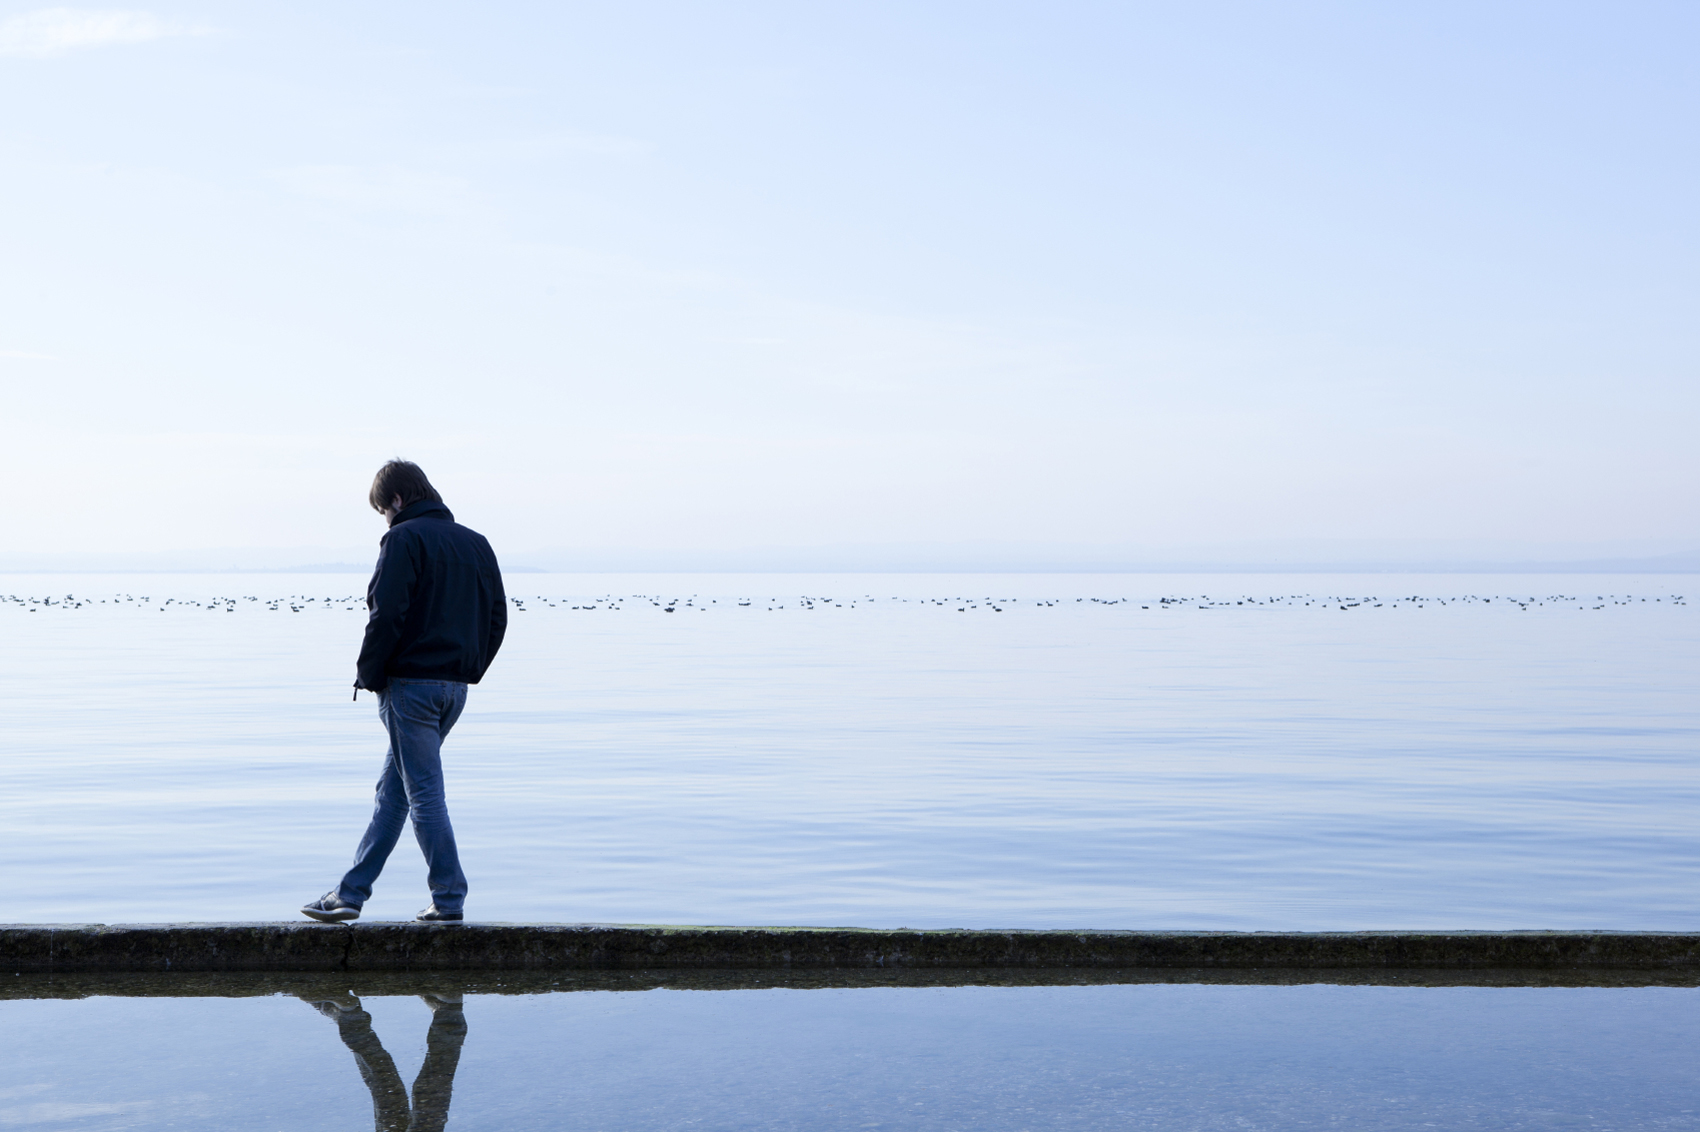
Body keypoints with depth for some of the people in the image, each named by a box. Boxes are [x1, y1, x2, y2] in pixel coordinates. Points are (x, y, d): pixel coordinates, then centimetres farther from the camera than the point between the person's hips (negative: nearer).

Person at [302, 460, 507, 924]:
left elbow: (387, 614, -17)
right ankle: (351, 892, 19)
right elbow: (497, 617, 14)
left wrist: (368, 674, -6)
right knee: (393, 790, 14)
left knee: (424, 791, -1)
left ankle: (450, 898, 1)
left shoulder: (404, 539, -9)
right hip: (455, 686, 8)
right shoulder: (476, 543, 14)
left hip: (410, 684, -8)